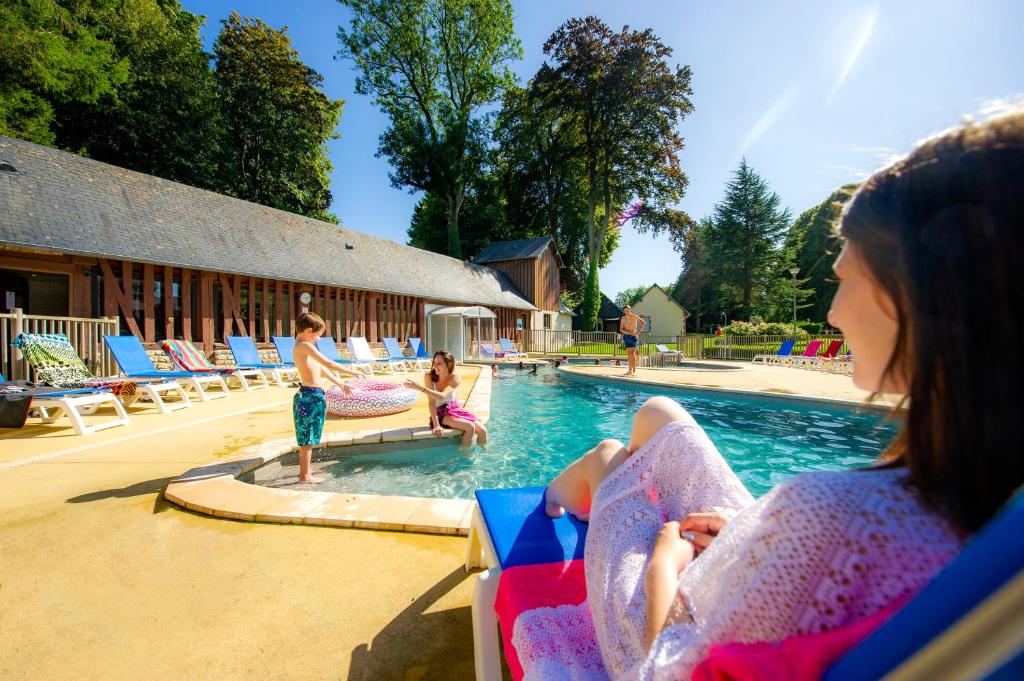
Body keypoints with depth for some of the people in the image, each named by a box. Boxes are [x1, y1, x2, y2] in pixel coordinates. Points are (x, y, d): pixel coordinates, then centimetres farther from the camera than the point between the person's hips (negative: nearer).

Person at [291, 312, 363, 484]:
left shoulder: (303, 346, 16)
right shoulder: (305, 345, -14)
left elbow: (320, 369, 22)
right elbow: (328, 364, -20)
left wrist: (340, 384, 24)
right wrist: (352, 372, -12)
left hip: (313, 395, 10)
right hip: (310, 395, -10)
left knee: (307, 439, 18)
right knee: (307, 439, -2)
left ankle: (305, 472, 30)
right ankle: (305, 476, 7)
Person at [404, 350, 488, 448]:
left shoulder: (455, 378, -16)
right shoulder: (429, 376, -18)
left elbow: (442, 396, -34)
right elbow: (431, 401, -22)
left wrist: (420, 388, -45)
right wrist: (436, 425, -29)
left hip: (456, 409, 3)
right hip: (441, 413, -2)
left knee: (482, 431, -13)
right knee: (470, 427, -25)